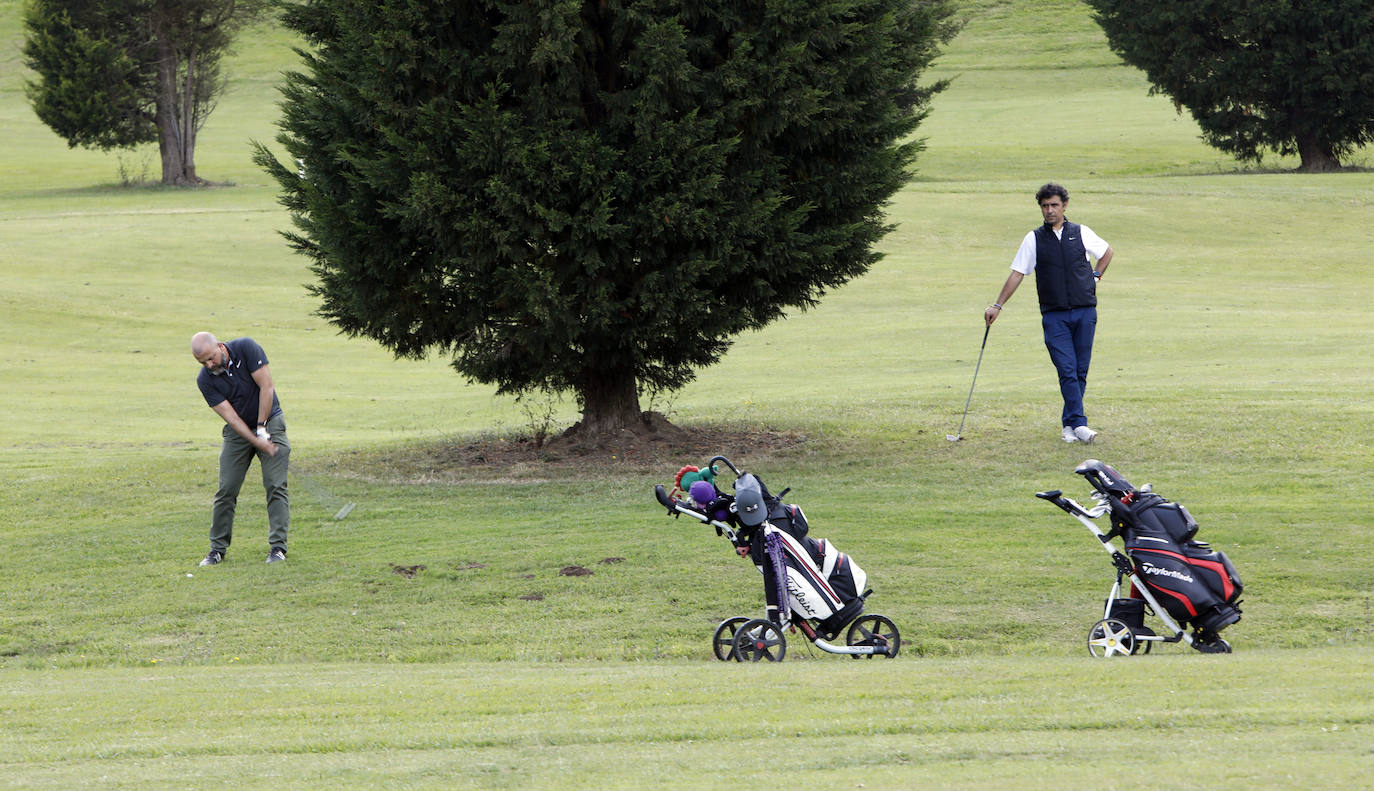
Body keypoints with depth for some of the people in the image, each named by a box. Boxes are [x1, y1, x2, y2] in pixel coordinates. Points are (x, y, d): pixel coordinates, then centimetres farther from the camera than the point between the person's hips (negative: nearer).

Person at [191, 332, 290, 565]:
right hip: (238, 431, 2)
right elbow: (230, 415, -15)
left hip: (269, 422, -2)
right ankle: (217, 549, 5)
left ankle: (278, 547, -9)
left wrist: (262, 428, -15)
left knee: (275, 485, -10)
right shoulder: (205, 380, -12)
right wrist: (257, 442, -24)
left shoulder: (246, 349, -18)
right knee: (226, 489, -4)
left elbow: (267, 388, -17)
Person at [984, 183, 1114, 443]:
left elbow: (1107, 252, 26)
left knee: (1080, 371, 1)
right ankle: (1079, 424, -17)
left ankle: (1069, 424, 10)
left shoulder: (1081, 233, 7)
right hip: (1054, 315, -1)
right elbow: (1017, 274, 7)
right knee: (1067, 370, -13)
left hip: (1084, 312, 1)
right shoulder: (1034, 239, 5)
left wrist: (1096, 275, 12)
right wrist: (997, 306, 3)